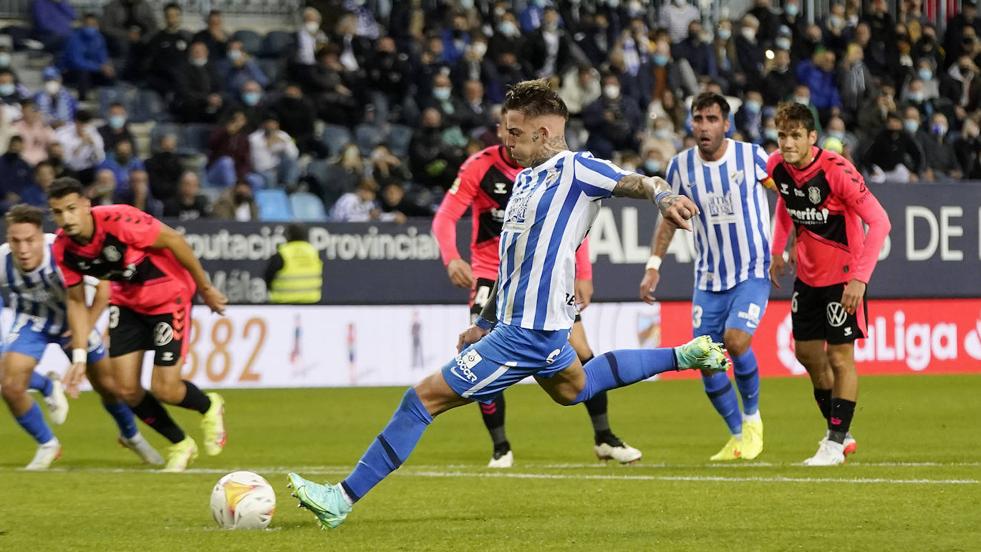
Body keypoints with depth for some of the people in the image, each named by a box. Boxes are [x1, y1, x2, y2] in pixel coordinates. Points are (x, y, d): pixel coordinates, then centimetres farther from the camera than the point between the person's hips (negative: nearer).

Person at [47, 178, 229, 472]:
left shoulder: (118, 220, -33)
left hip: (169, 296, -5)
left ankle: (210, 407, 27)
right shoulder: (63, 249, -15)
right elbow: (76, 301, -1)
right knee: (126, 390, -1)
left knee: (164, 390, -9)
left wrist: (206, 288, -13)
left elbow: (173, 240, -21)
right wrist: (79, 357, -8)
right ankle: (180, 445, 24)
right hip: (127, 302, 5)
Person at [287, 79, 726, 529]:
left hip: (527, 331, -11)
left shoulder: (574, 169, -12)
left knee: (425, 396, -11)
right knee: (572, 389, 36)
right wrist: (485, 322, 24)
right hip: (519, 319, 11)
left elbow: (641, 183, -18)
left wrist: (663, 197, -42)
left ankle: (342, 499, -10)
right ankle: (683, 356, 40)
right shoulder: (526, 178, 14)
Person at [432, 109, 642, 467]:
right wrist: (451, 259, -36)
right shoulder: (480, 167, -14)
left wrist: (583, 275, -2)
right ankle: (501, 448, 1)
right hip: (492, 274, -2)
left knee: (580, 351, -3)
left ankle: (604, 439, 14)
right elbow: (445, 217, -17)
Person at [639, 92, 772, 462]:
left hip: (753, 272, -4)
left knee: (736, 340, -24)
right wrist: (653, 266, 3)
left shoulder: (751, 156, -10)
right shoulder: (681, 166, -2)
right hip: (709, 278, 4)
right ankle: (739, 437, 17)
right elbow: (669, 218, 11)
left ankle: (752, 417, 1)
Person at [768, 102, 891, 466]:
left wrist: (860, 278, -29)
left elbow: (879, 221, -25)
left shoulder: (837, 171, -26)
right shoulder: (777, 167, -7)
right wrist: (777, 251, 12)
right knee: (806, 352, 12)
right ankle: (838, 432, 26)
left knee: (840, 357, -6)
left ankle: (836, 443, 1)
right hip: (807, 273, 7)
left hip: (843, 276, -7)